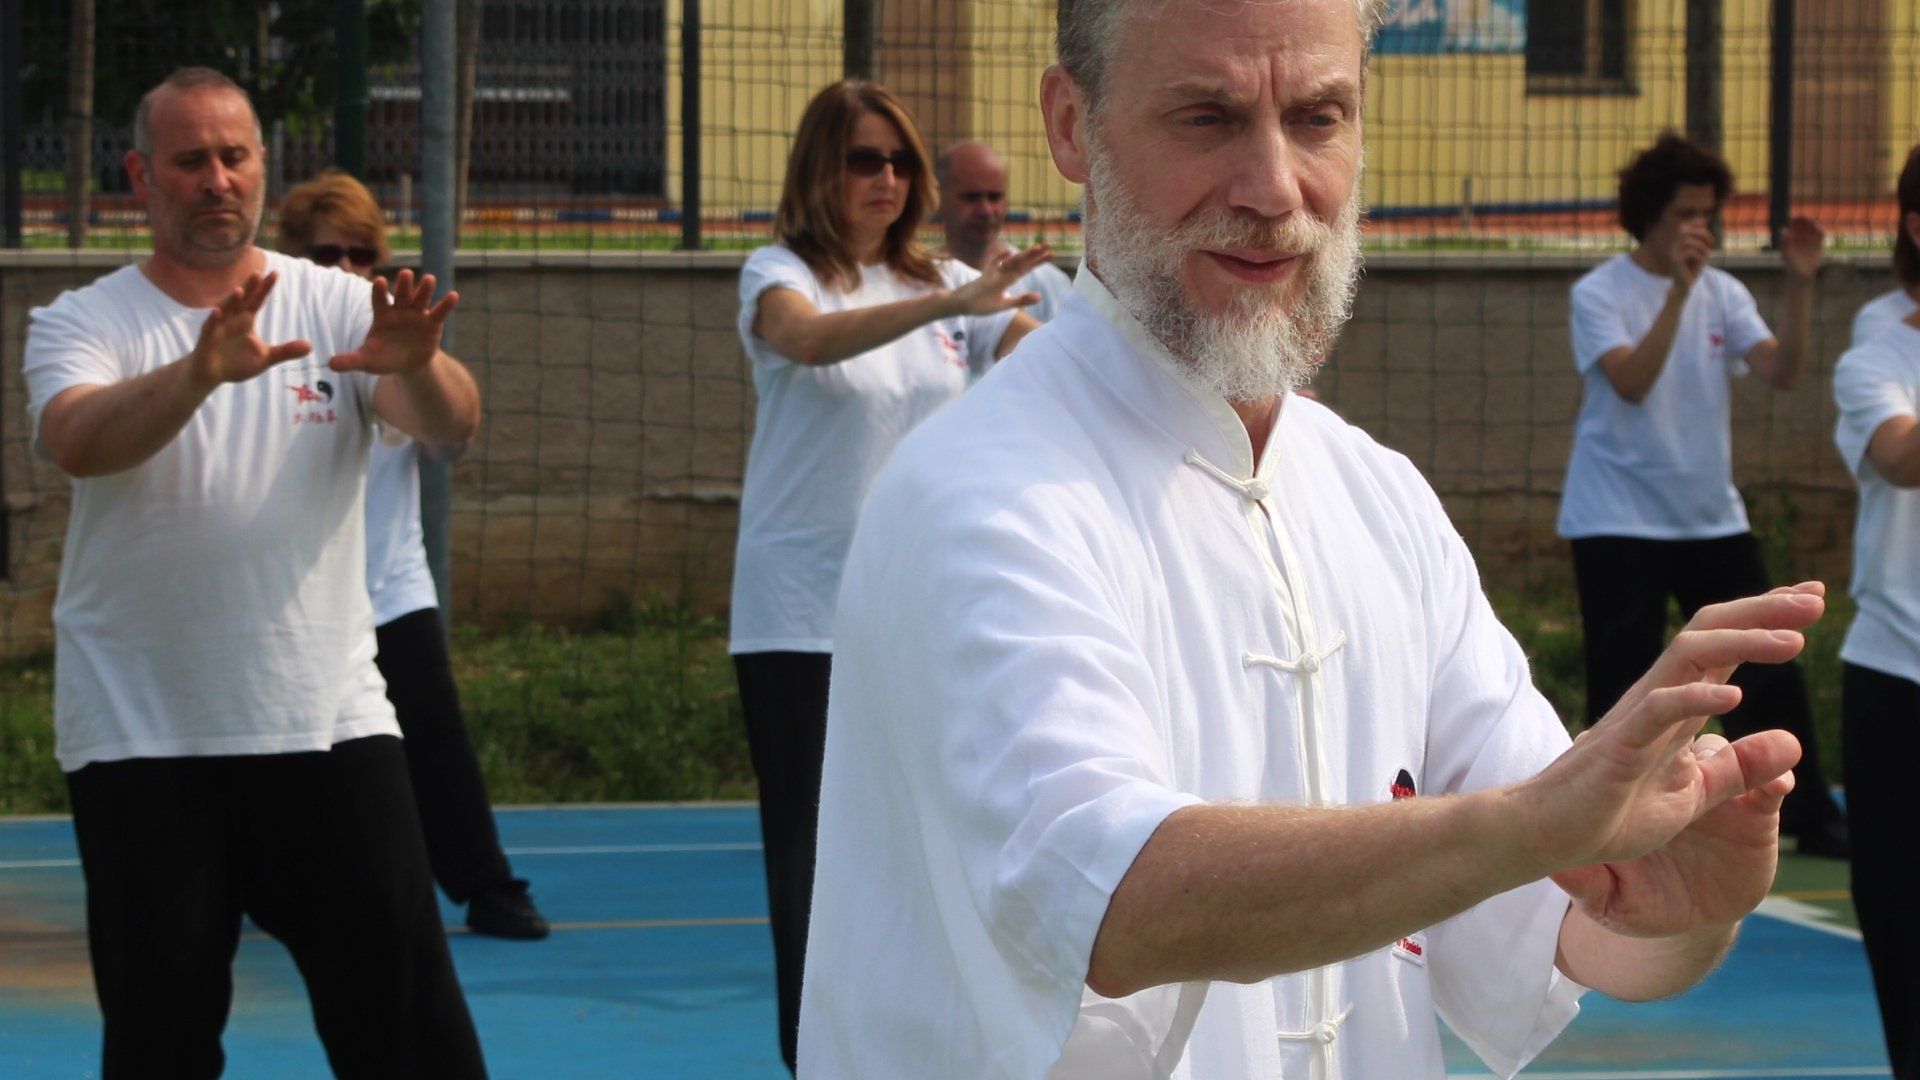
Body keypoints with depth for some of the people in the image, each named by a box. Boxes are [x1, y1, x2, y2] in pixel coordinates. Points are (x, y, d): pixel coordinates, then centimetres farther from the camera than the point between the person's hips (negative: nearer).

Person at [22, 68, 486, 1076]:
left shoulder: (337, 305, 5)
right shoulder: (81, 323, 1)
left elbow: (451, 421, -11)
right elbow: (78, 442, -21)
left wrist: (416, 366, -35)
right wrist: (203, 370, -40)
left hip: (329, 718, 1)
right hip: (142, 737, -1)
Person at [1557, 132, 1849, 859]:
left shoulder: (1723, 294, 5)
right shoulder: (1599, 294, -8)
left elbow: (1782, 372, -8)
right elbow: (1632, 381, -25)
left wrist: (1799, 285, -19)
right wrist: (1679, 289, -31)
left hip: (1712, 517, 5)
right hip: (1620, 520, -5)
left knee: (1770, 667, 5)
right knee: (1623, 678, -4)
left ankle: (1810, 817, 15)